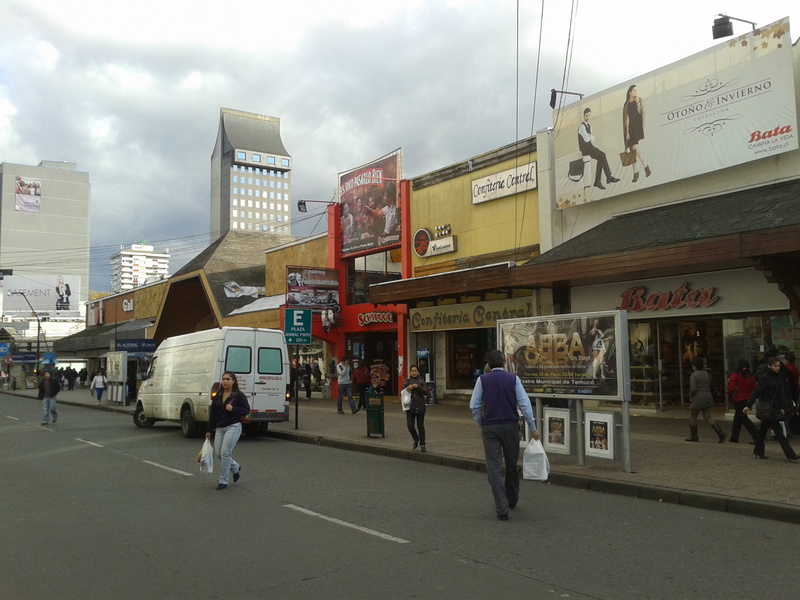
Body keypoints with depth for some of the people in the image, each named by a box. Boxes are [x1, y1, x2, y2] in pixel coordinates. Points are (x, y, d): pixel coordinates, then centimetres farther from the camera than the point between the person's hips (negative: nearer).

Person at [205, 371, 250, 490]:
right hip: (219, 428, 6)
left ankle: (223, 481, 3)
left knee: (225, 453, -10)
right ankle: (235, 468, 32)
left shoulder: (239, 395, -5)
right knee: (217, 454, 6)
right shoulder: (217, 396, 10)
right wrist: (209, 430, 11)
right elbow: (212, 414, 12)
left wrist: (233, 409, -21)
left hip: (233, 427, -6)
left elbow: (246, 410, -6)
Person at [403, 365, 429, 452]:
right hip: (410, 406, 1)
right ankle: (415, 440, 22)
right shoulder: (407, 381, 7)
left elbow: (426, 392, -6)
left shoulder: (421, 381, 4)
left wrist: (417, 386, -18)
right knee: (410, 425, -5)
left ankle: (422, 445, 13)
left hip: (420, 406, -1)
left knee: (420, 426, 3)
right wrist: (407, 388, -13)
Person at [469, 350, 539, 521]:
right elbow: (524, 403, -6)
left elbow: (474, 405, -1)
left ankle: (502, 509, -7)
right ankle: (512, 500, 37)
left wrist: (481, 425, 12)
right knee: (511, 465, 19)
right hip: (510, 426, 1)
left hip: (490, 428, -1)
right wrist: (532, 428, -1)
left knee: (494, 468, -1)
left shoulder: (482, 380, -1)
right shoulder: (513, 379, -2)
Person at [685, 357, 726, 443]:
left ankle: (694, 436, 17)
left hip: (698, 399, -7)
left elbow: (693, 389, -18)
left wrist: (690, 396, -3)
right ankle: (720, 433, -7)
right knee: (708, 418, 8)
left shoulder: (694, 375, -13)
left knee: (692, 417, 10)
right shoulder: (706, 373, 11)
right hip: (708, 397, 7)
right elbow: (709, 385, 14)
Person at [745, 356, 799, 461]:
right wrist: (749, 405, -23)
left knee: (763, 429, 14)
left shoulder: (781, 378, 9)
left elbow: (784, 393, 12)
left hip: (776, 408, 7)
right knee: (778, 430, -8)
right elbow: (757, 391, -18)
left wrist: (783, 408, 6)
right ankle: (790, 454, -9)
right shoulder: (765, 378, -13)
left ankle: (758, 452, 22)